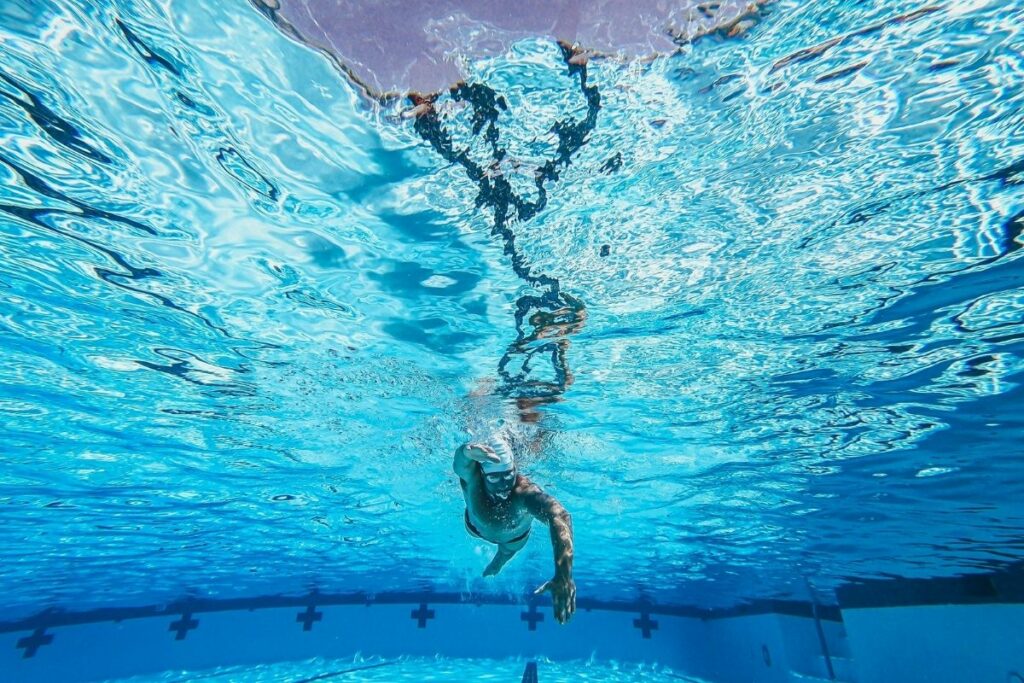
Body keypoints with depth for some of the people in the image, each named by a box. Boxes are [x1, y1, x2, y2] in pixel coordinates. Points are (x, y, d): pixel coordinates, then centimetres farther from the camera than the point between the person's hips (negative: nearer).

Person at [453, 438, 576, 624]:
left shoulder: (525, 491, -50)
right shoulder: (473, 479, -44)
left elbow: (560, 517, -68)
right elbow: (460, 463, -68)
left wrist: (563, 576, -85)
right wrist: (468, 452, -95)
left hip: (516, 535, 0)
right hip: (477, 527, 0)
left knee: (506, 553, 32)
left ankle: (495, 565, 69)